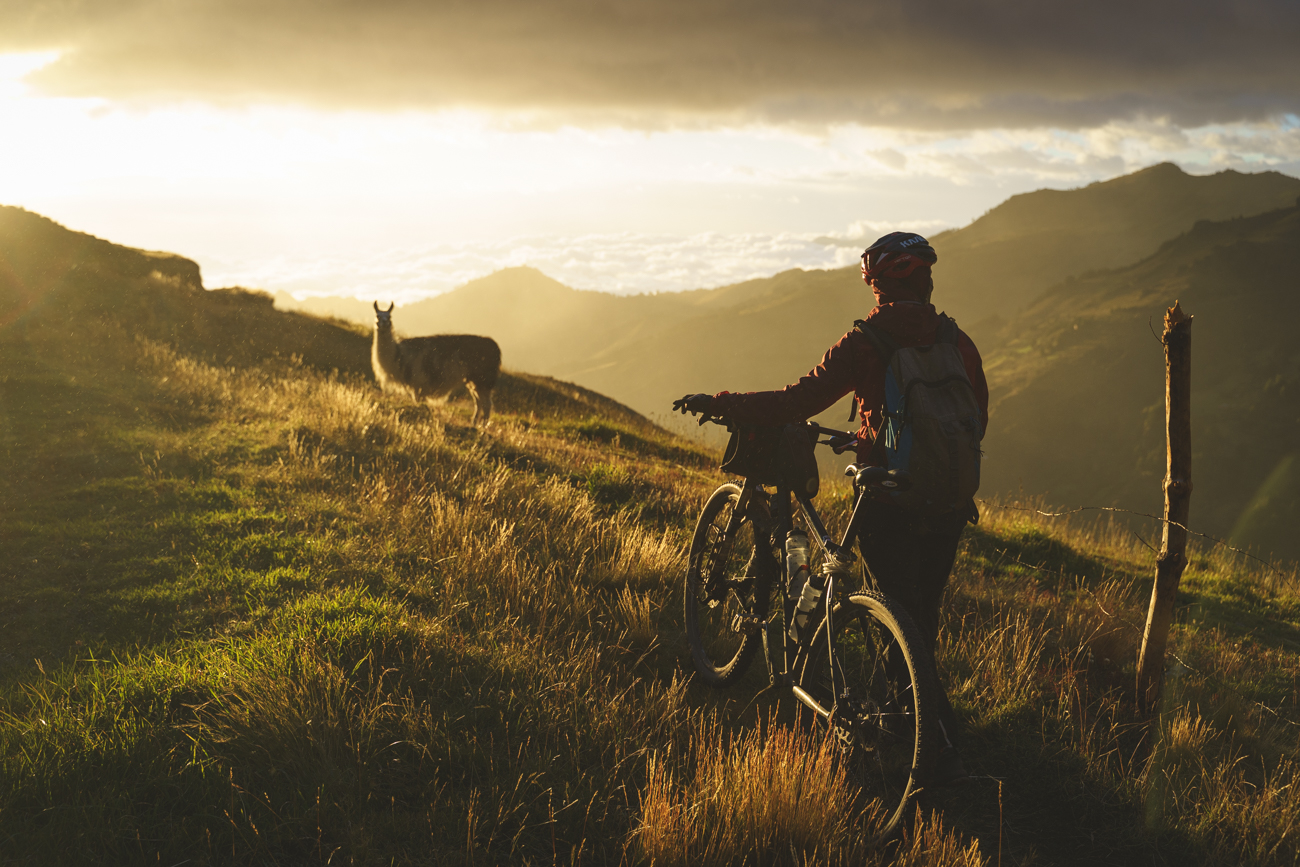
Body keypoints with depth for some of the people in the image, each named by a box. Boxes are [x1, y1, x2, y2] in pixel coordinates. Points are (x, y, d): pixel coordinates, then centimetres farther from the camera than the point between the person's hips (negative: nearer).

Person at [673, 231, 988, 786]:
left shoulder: (865, 344, -10)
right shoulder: (958, 343, 4)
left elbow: (796, 403, -13)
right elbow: (977, 421, 14)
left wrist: (714, 403, -3)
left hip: (892, 505, -5)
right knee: (923, 620, 20)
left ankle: (943, 748, -5)